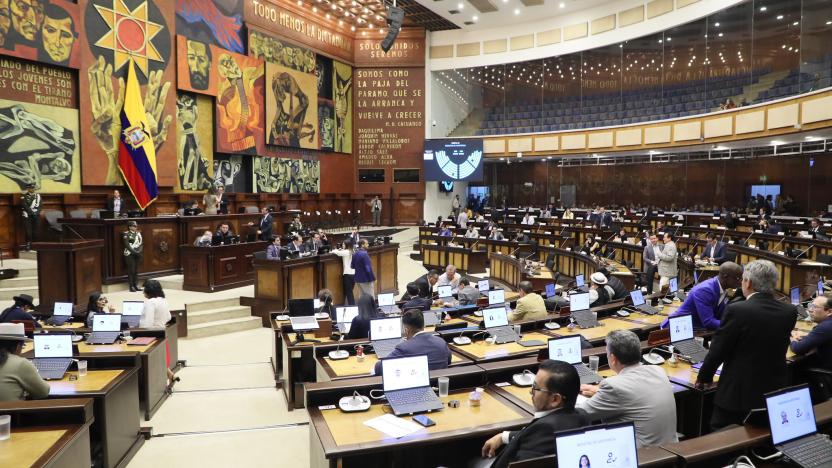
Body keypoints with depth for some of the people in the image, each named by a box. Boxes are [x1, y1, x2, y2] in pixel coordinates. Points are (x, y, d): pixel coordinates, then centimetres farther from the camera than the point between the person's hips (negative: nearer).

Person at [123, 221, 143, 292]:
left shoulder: (138, 233, 12)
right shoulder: (126, 234, -5)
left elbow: (141, 243, 9)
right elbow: (127, 245, -12)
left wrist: (139, 251, -7)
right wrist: (134, 252, -16)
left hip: (138, 254, 5)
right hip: (130, 254, -5)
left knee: (136, 270, 8)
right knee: (131, 270, -4)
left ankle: (136, 285, 13)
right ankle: (131, 286, 0)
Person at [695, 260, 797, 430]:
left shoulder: (736, 310, -20)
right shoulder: (790, 312, -4)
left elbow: (718, 350, -12)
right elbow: (775, 347, 12)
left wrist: (704, 378, 2)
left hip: (738, 393, -5)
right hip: (775, 392, 6)